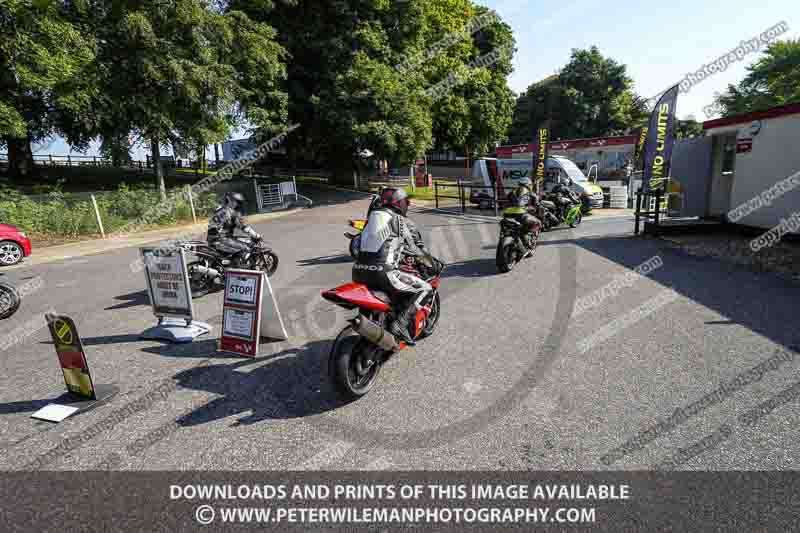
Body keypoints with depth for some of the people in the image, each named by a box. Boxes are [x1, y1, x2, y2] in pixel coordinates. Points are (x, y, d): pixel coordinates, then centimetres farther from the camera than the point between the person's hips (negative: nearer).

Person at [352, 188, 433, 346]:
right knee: (424, 288, 3)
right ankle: (400, 324, -8)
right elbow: (417, 249, 9)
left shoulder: (372, 217, 23)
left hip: (359, 272, 7)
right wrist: (429, 257, 32)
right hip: (382, 272, -7)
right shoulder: (402, 222, 5)